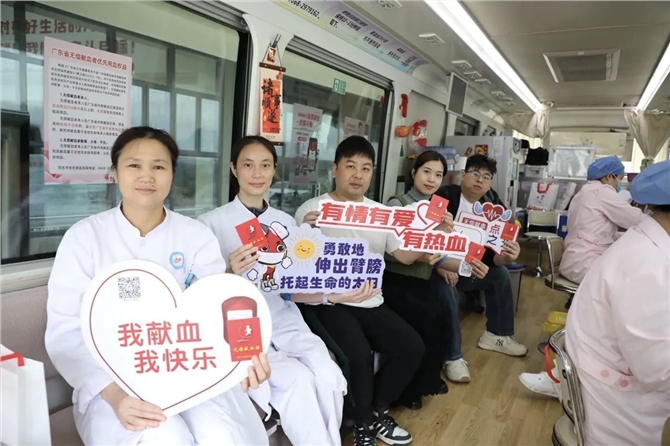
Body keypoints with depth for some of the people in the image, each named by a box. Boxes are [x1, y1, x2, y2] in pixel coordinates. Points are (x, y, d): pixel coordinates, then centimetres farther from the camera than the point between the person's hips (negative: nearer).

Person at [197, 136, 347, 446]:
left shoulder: (286, 222, 13)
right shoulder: (211, 223, -1)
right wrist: (230, 274, -22)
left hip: (285, 321, 4)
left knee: (328, 374, -22)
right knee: (297, 379, -26)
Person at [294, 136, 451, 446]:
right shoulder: (311, 210, -4)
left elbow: (404, 254, 8)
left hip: (371, 303, 6)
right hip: (329, 303, -6)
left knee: (412, 348, -8)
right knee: (360, 355, -27)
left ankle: (376, 412, 17)